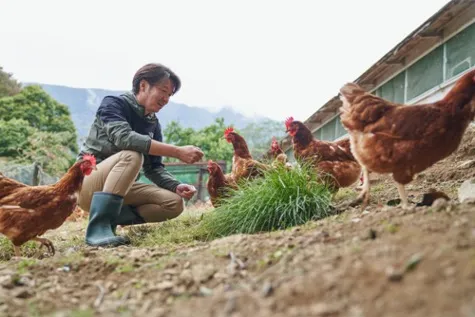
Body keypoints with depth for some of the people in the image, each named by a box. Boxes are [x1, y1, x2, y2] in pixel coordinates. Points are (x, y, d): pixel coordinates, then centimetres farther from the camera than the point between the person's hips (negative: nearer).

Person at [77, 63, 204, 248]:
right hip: (87, 184, -6)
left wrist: (176, 186, -15)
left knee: (175, 203, -10)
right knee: (132, 155, -33)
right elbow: (124, 138, -31)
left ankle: (111, 218, -10)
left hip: (121, 187, 7)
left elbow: (154, 168, 6)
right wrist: (178, 152, -35)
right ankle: (99, 226, -35)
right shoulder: (113, 103, -11)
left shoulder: (153, 124, 8)